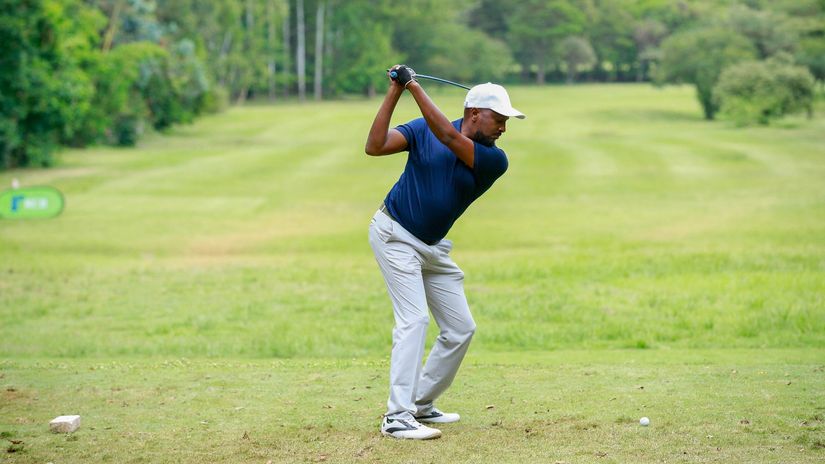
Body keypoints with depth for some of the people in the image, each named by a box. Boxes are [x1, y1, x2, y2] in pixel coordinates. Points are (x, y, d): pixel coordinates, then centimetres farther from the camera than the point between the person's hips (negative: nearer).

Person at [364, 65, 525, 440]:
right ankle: (397, 418, -21)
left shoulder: (495, 161, -9)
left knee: (461, 328, 6)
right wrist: (395, 91, -22)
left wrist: (414, 86, -28)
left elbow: (449, 137, -26)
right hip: (395, 235, -5)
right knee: (414, 319, -18)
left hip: (434, 248, 5)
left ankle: (421, 405, 21)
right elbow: (374, 146, -19)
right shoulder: (424, 129, -9)